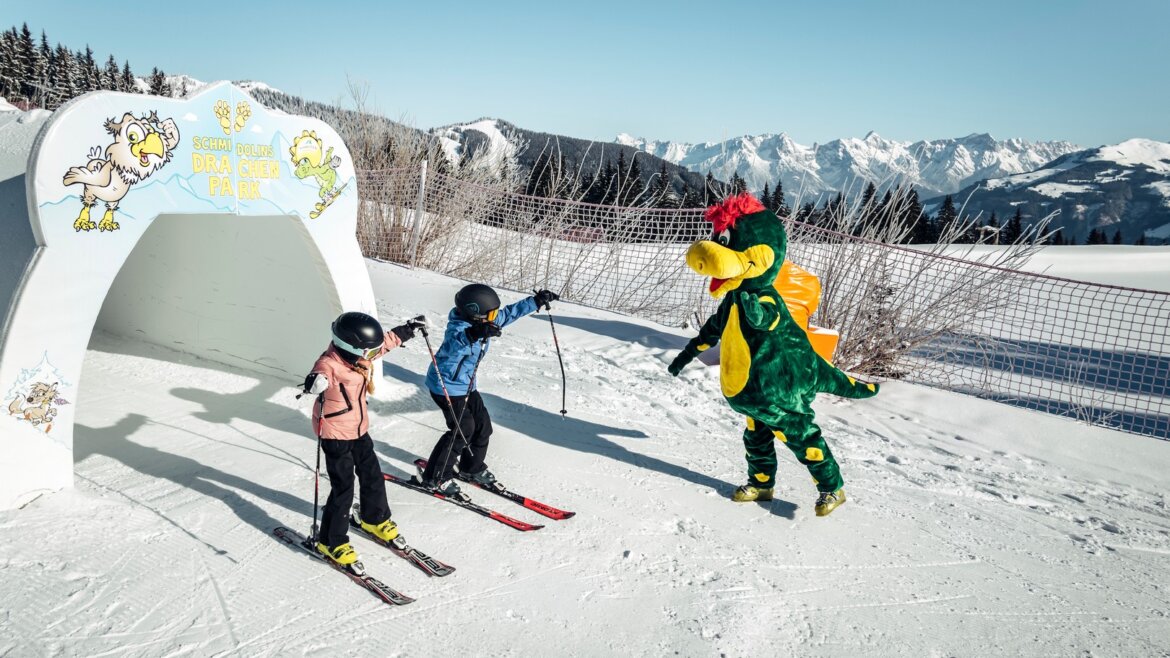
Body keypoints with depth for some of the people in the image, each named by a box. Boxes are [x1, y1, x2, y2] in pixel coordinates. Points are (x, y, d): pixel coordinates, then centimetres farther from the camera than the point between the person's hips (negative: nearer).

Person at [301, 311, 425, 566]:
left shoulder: (359, 355, -4)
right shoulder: (330, 364, -27)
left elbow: (387, 339, 13)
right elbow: (322, 374, -50)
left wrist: (410, 328, 21)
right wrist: (316, 381, -72)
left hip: (359, 429, 8)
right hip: (335, 436, -8)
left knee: (372, 475, 20)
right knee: (343, 489, -3)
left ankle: (375, 519, 44)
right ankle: (330, 542, 14)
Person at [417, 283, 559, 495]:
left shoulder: (481, 324, -2)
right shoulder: (459, 328, -28)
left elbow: (509, 313, 9)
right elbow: (453, 343, -52)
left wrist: (536, 301, 7)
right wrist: (473, 334, -73)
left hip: (466, 385, 9)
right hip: (446, 386, -9)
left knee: (482, 424, 11)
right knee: (463, 429, -12)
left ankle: (472, 468, 33)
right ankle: (434, 477, 2)